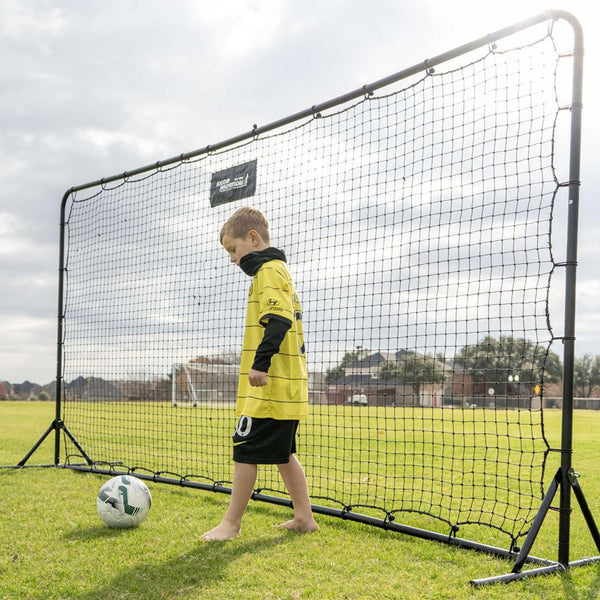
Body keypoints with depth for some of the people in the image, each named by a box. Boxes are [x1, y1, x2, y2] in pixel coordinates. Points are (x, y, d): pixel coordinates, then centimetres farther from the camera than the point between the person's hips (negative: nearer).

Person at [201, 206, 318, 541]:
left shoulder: (269, 270, -10)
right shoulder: (281, 271, 21)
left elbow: (278, 320, -24)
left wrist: (261, 362, -28)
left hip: (268, 387, -11)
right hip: (287, 387, 11)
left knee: (245, 451, -4)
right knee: (283, 453, 15)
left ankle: (231, 524, 3)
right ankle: (304, 517, 20)